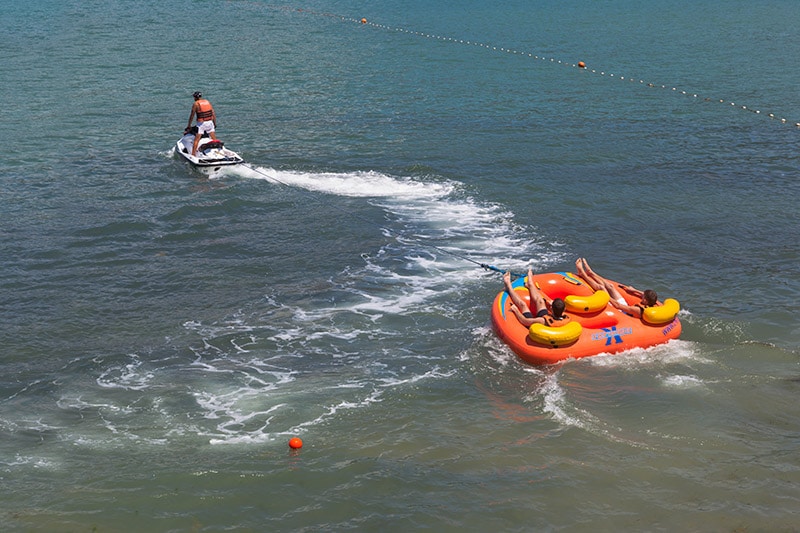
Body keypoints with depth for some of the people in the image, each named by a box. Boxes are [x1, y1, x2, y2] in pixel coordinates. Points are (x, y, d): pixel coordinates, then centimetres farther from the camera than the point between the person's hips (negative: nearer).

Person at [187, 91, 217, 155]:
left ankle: (193, 154, -7)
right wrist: (215, 123, 17)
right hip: (210, 122, 4)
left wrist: (189, 125, 9)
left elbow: (192, 115, -1)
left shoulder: (195, 104, -5)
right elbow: (213, 113, 10)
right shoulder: (208, 102, 10)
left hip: (201, 123, -4)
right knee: (214, 139, 12)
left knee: (196, 140, -3)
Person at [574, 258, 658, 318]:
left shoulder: (637, 310, -40)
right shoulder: (653, 304, -19)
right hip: (625, 308, 8)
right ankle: (589, 272, 32)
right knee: (610, 286, 12)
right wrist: (634, 290, 17)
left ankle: (582, 273, 14)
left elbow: (617, 305, -32)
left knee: (601, 287, -8)